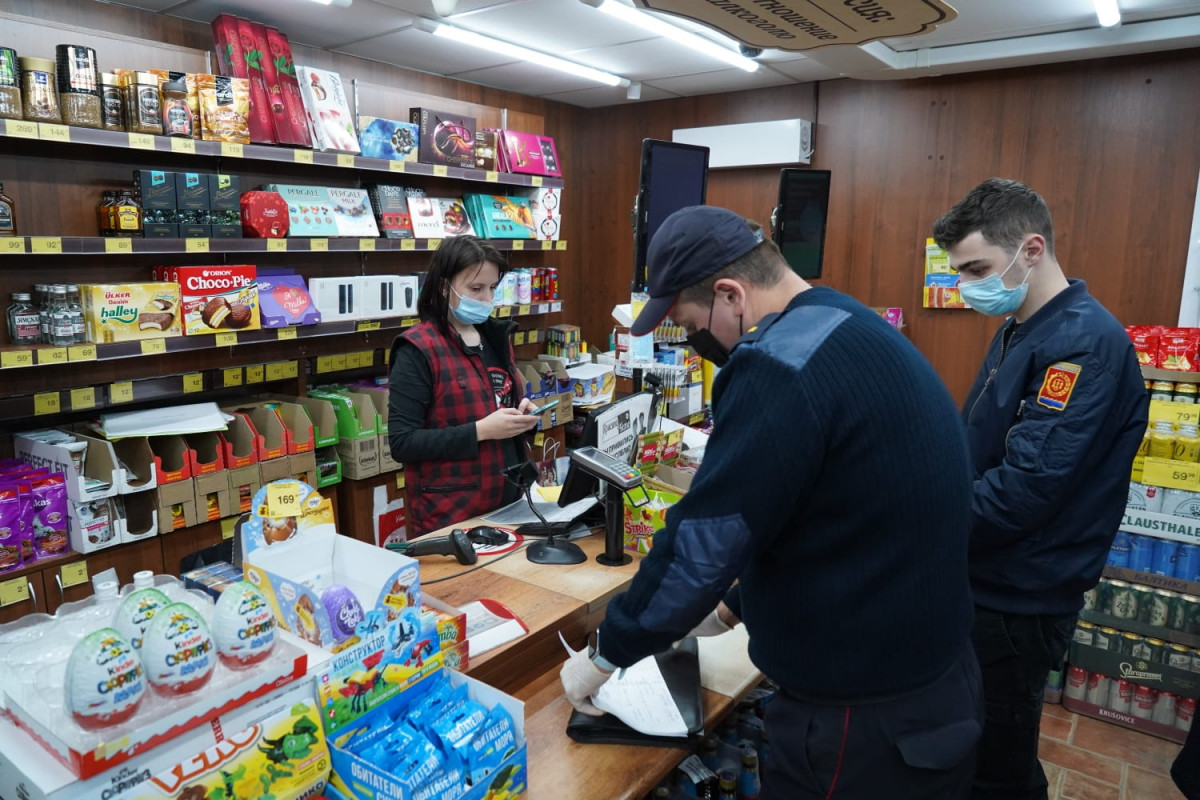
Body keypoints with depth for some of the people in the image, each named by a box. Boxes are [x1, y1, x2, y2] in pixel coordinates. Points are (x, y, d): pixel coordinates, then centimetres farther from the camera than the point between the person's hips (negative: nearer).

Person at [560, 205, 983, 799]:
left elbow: (703, 541, -23)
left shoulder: (784, 361, -25)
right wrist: (734, 606, 19)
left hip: (865, 719, -9)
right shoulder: (849, 332, 7)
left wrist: (605, 653, -8)